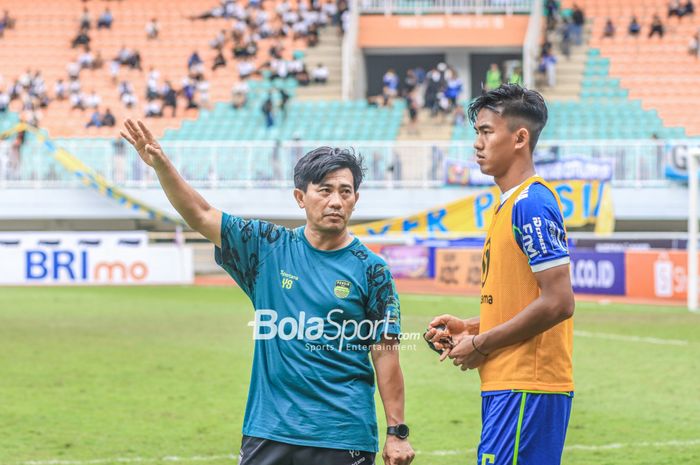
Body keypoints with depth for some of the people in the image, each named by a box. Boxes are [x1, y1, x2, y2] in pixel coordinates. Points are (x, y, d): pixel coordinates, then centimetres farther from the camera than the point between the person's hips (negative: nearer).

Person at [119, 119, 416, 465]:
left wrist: (397, 432, -5)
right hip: (269, 432, 2)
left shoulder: (371, 270, -1)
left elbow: (386, 355, -1)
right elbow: (200, 216, 5)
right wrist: (161, 165, -10)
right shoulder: (269, 248, 7)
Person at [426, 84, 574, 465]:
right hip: (505, 387, 10)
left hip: (525, 390, -10)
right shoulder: (509, 204, 17)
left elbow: (558, 302, -20)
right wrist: (469, 328, 11)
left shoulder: (531, 204, -14)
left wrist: (481, 344, -12)